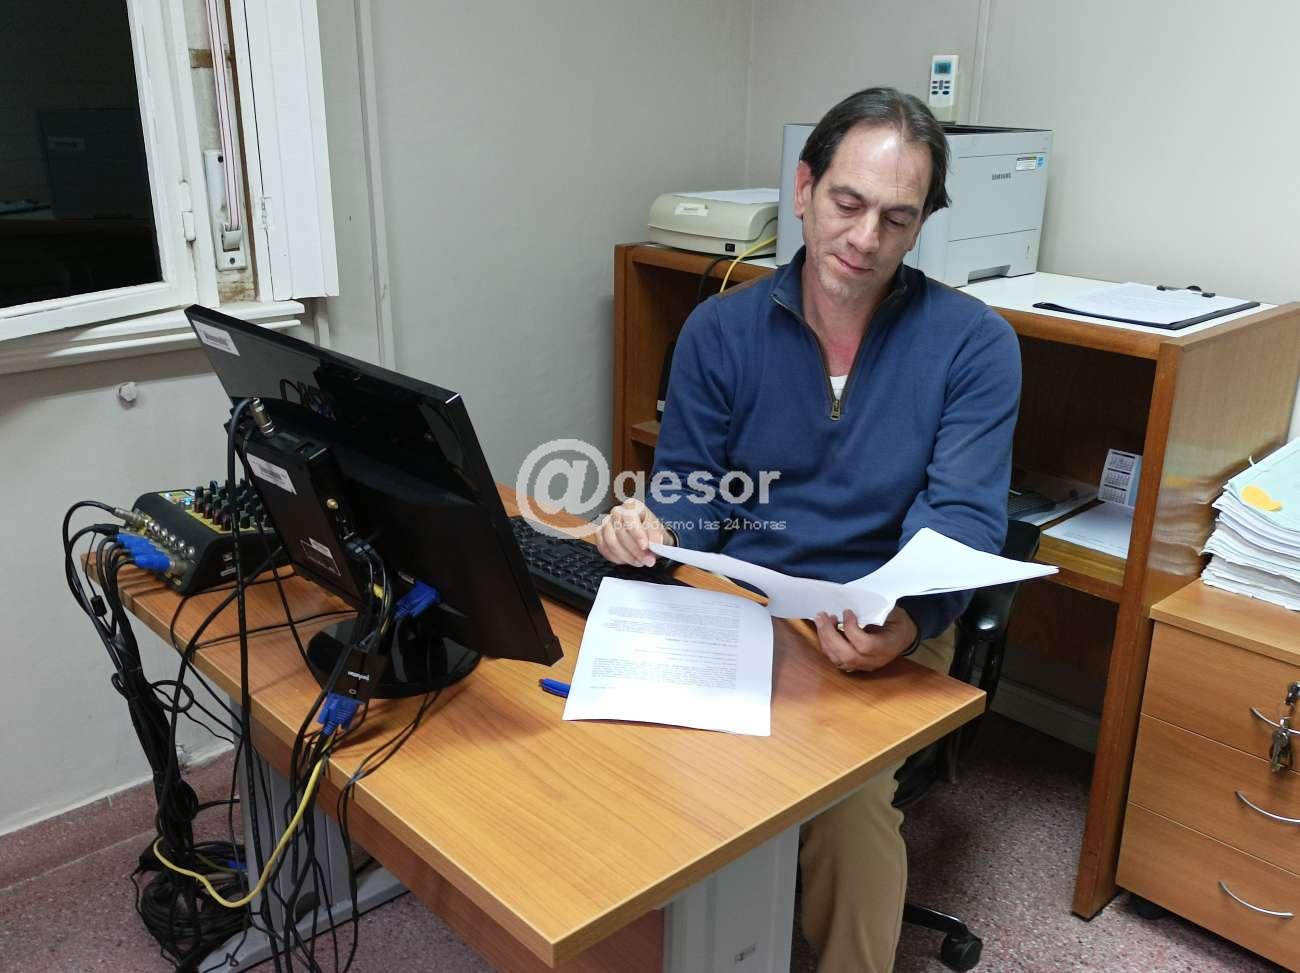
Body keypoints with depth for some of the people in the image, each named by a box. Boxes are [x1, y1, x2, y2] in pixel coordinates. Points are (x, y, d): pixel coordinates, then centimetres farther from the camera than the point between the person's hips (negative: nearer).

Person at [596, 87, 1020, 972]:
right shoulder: (721, 331, 4)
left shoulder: (973, 344, -2)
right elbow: (692, 496, 6)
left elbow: (963, 518, -11)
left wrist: (906, 622, -32)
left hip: (890, 632, -1)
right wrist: (651, 527, -19)